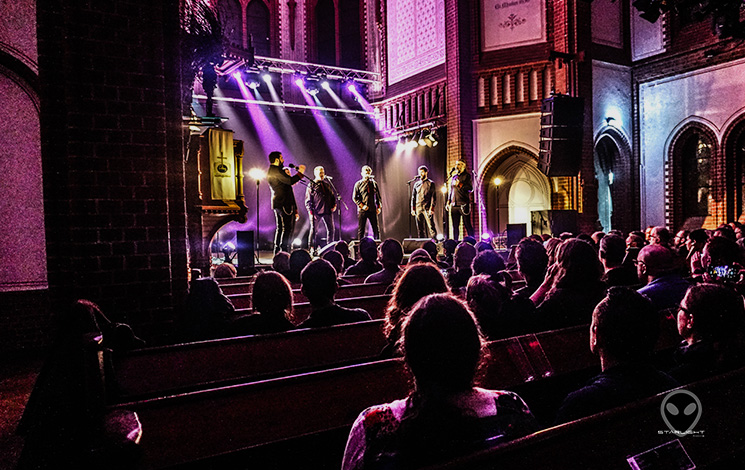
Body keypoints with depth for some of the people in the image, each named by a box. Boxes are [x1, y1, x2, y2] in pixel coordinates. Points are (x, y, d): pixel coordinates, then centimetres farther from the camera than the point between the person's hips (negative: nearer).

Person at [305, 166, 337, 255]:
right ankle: (312, 248, 8)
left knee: (331, 229, 4)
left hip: (328, 211, 4)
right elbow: (308, 200, 0)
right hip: (316, 211, -4)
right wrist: (310, 212, -9)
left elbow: (333, 195, 22)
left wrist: (334, 205, 5)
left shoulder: (327, 183, 16)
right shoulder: (311, 185, 2)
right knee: (314, 230, 0)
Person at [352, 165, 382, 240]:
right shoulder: (358, 184, 5)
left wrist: (379, 207, 5)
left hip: (373, 210, 2)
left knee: (376, 229, 3)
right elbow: (354, 197, 0)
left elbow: (378, 196, 17)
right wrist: (362, 206, -11)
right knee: (361, 230, 0)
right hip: (362, 210, -2)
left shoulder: (374, 183, 13)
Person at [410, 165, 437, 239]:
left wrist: (432, 208, -12)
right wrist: (413, 209, 9)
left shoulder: (431, 183, 4)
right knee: (420, 229, 5)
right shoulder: (416, 184, 16)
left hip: (428, 209, -4)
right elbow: (413, 197, 17)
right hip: (418, 209, 4)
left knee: (431, 227, -10)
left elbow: (434, 197, -2)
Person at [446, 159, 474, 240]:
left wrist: (460, 184, -18)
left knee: (467, 225, -5)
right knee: (455, 226, 6)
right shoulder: (454, 176, 19)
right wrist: (448, 202, 17)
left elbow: (470, 188, -8)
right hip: (454, 205, 6)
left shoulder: (466, 175, 2)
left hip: (464, 205, -5)